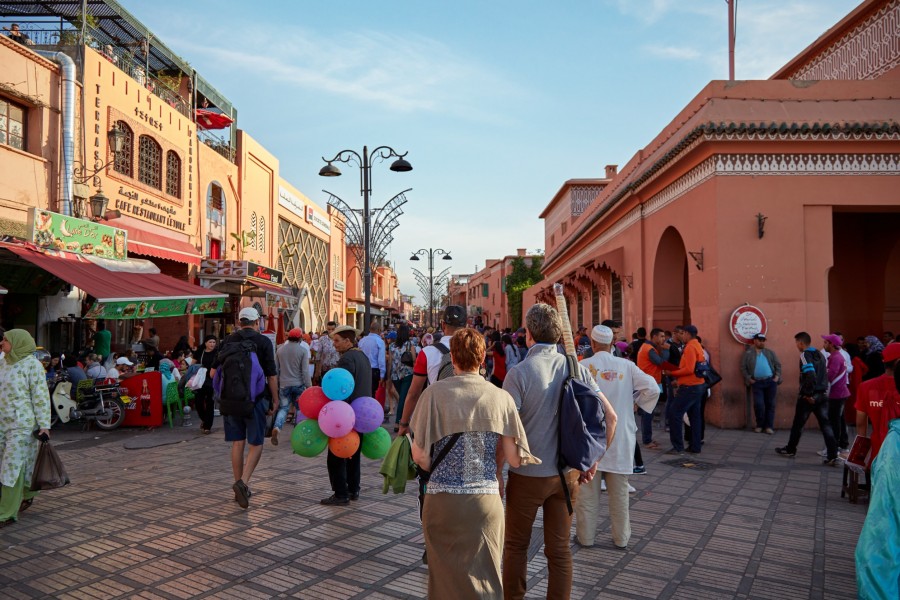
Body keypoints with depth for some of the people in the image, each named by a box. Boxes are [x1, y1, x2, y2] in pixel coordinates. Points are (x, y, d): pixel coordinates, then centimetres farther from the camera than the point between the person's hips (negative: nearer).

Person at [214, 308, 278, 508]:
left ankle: (240, 488, 18)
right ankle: (243, 482, -14)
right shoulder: (263, 341, -4)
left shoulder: (228, 341, 7)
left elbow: (213, 372, 8)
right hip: (255, 398, -4)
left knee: (237, 443, 11)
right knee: (256, 443, 4)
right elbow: (272, 375, -7)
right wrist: (274, 400, 1)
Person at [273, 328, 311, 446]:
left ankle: (276, 427, -15)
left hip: (284, 384, 3)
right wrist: (309, 386, -5)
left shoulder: (280, 350, 4)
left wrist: (276, 384, 19)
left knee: (283, 408, 9)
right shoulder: (303, 350, -8)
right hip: (298, 384, -3)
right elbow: (305, 371, -11)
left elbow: (276, 369, 9)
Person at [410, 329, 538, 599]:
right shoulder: (501, 397, -5)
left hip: (442, 500, -1)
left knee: (446, 576, 19)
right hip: (486, 499, 1)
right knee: (484, 577, 18)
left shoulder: (434, 393, -9)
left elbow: (420, 456, -8)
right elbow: (515, 459, -4)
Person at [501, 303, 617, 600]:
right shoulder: (577, 368, -2)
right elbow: (610, 416, -1)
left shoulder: (519, 373, -15)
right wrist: (593, 461, 7)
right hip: (567, 474, 4)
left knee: (516, 546, 17)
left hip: (527, 475, -3)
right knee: (560, 549, 15)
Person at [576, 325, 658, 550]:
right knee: (619, 491, 13)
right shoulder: (626, 365, -4)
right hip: (620, 437, 2)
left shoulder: (583, 366, -10)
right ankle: (621, 538, 23)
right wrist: (635, 404, 7)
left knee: (588, 491, 10)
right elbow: (653, 389, -8)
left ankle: (586, 536, 20)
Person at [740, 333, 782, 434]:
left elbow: (778, 365, 11)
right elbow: (743, 368, 3)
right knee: (759, 404, -9)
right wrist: (749, 379, -6)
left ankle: (769, 426, 9)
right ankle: (759, 425, 8)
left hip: (770, 381, 2)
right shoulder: (748, 354, 5)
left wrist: (777, 376, -1)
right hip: (756, 383, -2)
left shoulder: (770, 353, 13)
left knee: (770, 404, 3)